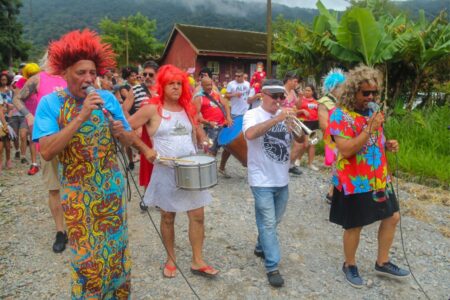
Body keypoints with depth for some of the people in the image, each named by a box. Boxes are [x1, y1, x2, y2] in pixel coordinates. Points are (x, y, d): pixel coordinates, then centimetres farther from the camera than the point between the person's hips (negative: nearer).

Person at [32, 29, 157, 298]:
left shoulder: (108, 98, -4)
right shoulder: (50, 103, -11)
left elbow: (129, 139, 4)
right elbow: (46, 152, -23)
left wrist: (122, 132, -20)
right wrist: (81, 116, -28)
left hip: (112, 188, 3)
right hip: (78, 193, -2)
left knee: (115, 247, 16)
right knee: (86, 255, 11)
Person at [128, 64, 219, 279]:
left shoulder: (188, 108, 8)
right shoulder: (152, 109, -8)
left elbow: (198, 132, 22)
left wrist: (205, 142, 5)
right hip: (166, 171, -4)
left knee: (198, 215, 5)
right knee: (168, 217, 10)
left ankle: (197, 261, 19)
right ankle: (171, 259, 30)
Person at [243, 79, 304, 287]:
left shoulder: (285, 116, 7)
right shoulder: (253, 114, -10)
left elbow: (300, 139, 5)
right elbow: (250, 134, -31)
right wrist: (277, 119, -34)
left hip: (282, 179, 6)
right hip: (262, 180, -6)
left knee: (273, 221, 19)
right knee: (268, 223, -2)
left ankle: (261, 247, 41)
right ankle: (272, 267, 7)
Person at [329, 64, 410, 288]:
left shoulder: (371, 111, 7)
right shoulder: (340, 115, -18)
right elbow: (346, 150, -27)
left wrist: (387, 144, 0)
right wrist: (370, 129, -30)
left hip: (379, 178, 8)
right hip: (354, 182, -8)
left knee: (392, 217, 16)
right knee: (354, 226, 6)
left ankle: (382, 263, 34)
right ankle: (349, 265, 31)